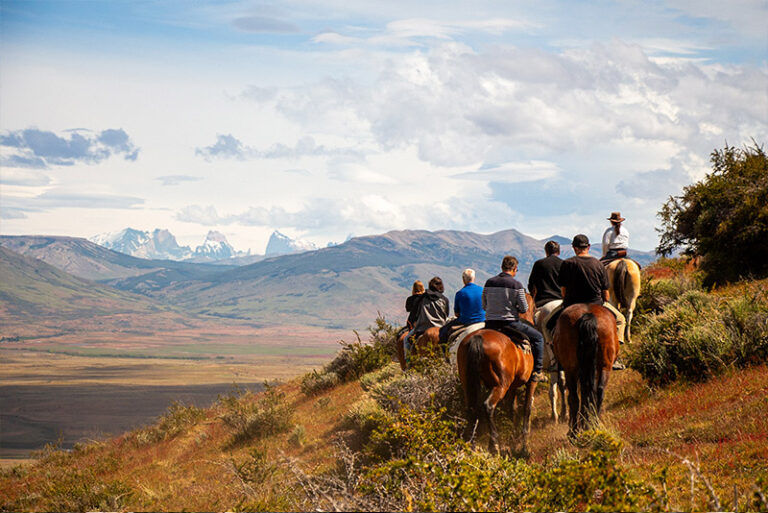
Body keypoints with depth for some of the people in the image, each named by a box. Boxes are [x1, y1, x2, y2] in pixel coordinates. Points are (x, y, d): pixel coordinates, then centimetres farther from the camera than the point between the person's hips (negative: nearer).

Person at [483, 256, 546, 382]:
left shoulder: (489, 282, 4)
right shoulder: (516, 285, -10)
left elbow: (484, 306, 10)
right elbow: (524, 309, -7)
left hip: (490, 324, 4)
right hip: (510, 323, -4)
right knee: (538, 337, 12)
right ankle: (536, 371, 8)